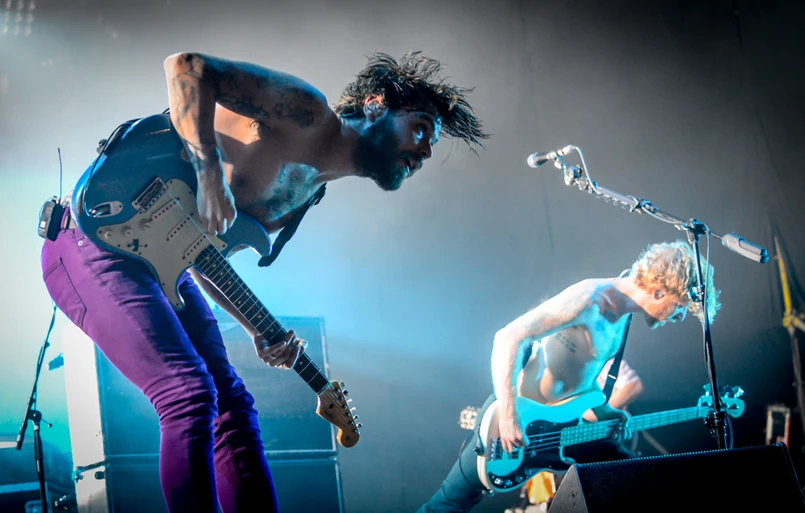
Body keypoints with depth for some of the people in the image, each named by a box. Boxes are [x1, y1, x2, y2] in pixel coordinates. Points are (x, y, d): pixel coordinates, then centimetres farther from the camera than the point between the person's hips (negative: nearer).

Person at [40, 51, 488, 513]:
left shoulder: (306, 193, 14)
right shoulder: (305, 111, -12)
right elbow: (187, 66, -21)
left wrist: (259, 331, 3)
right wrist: (210, 174, -29)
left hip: (157, 263, 9)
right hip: (95, 245, -9)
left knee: (232, 406, 6)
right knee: (191, 394, -21)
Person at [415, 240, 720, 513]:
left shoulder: (623, 314, 5)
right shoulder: (590, 298, -22)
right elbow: (510, 337, -29)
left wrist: (606, 414, 4)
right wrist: (508, 417, -32)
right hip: (516, 417, -9)